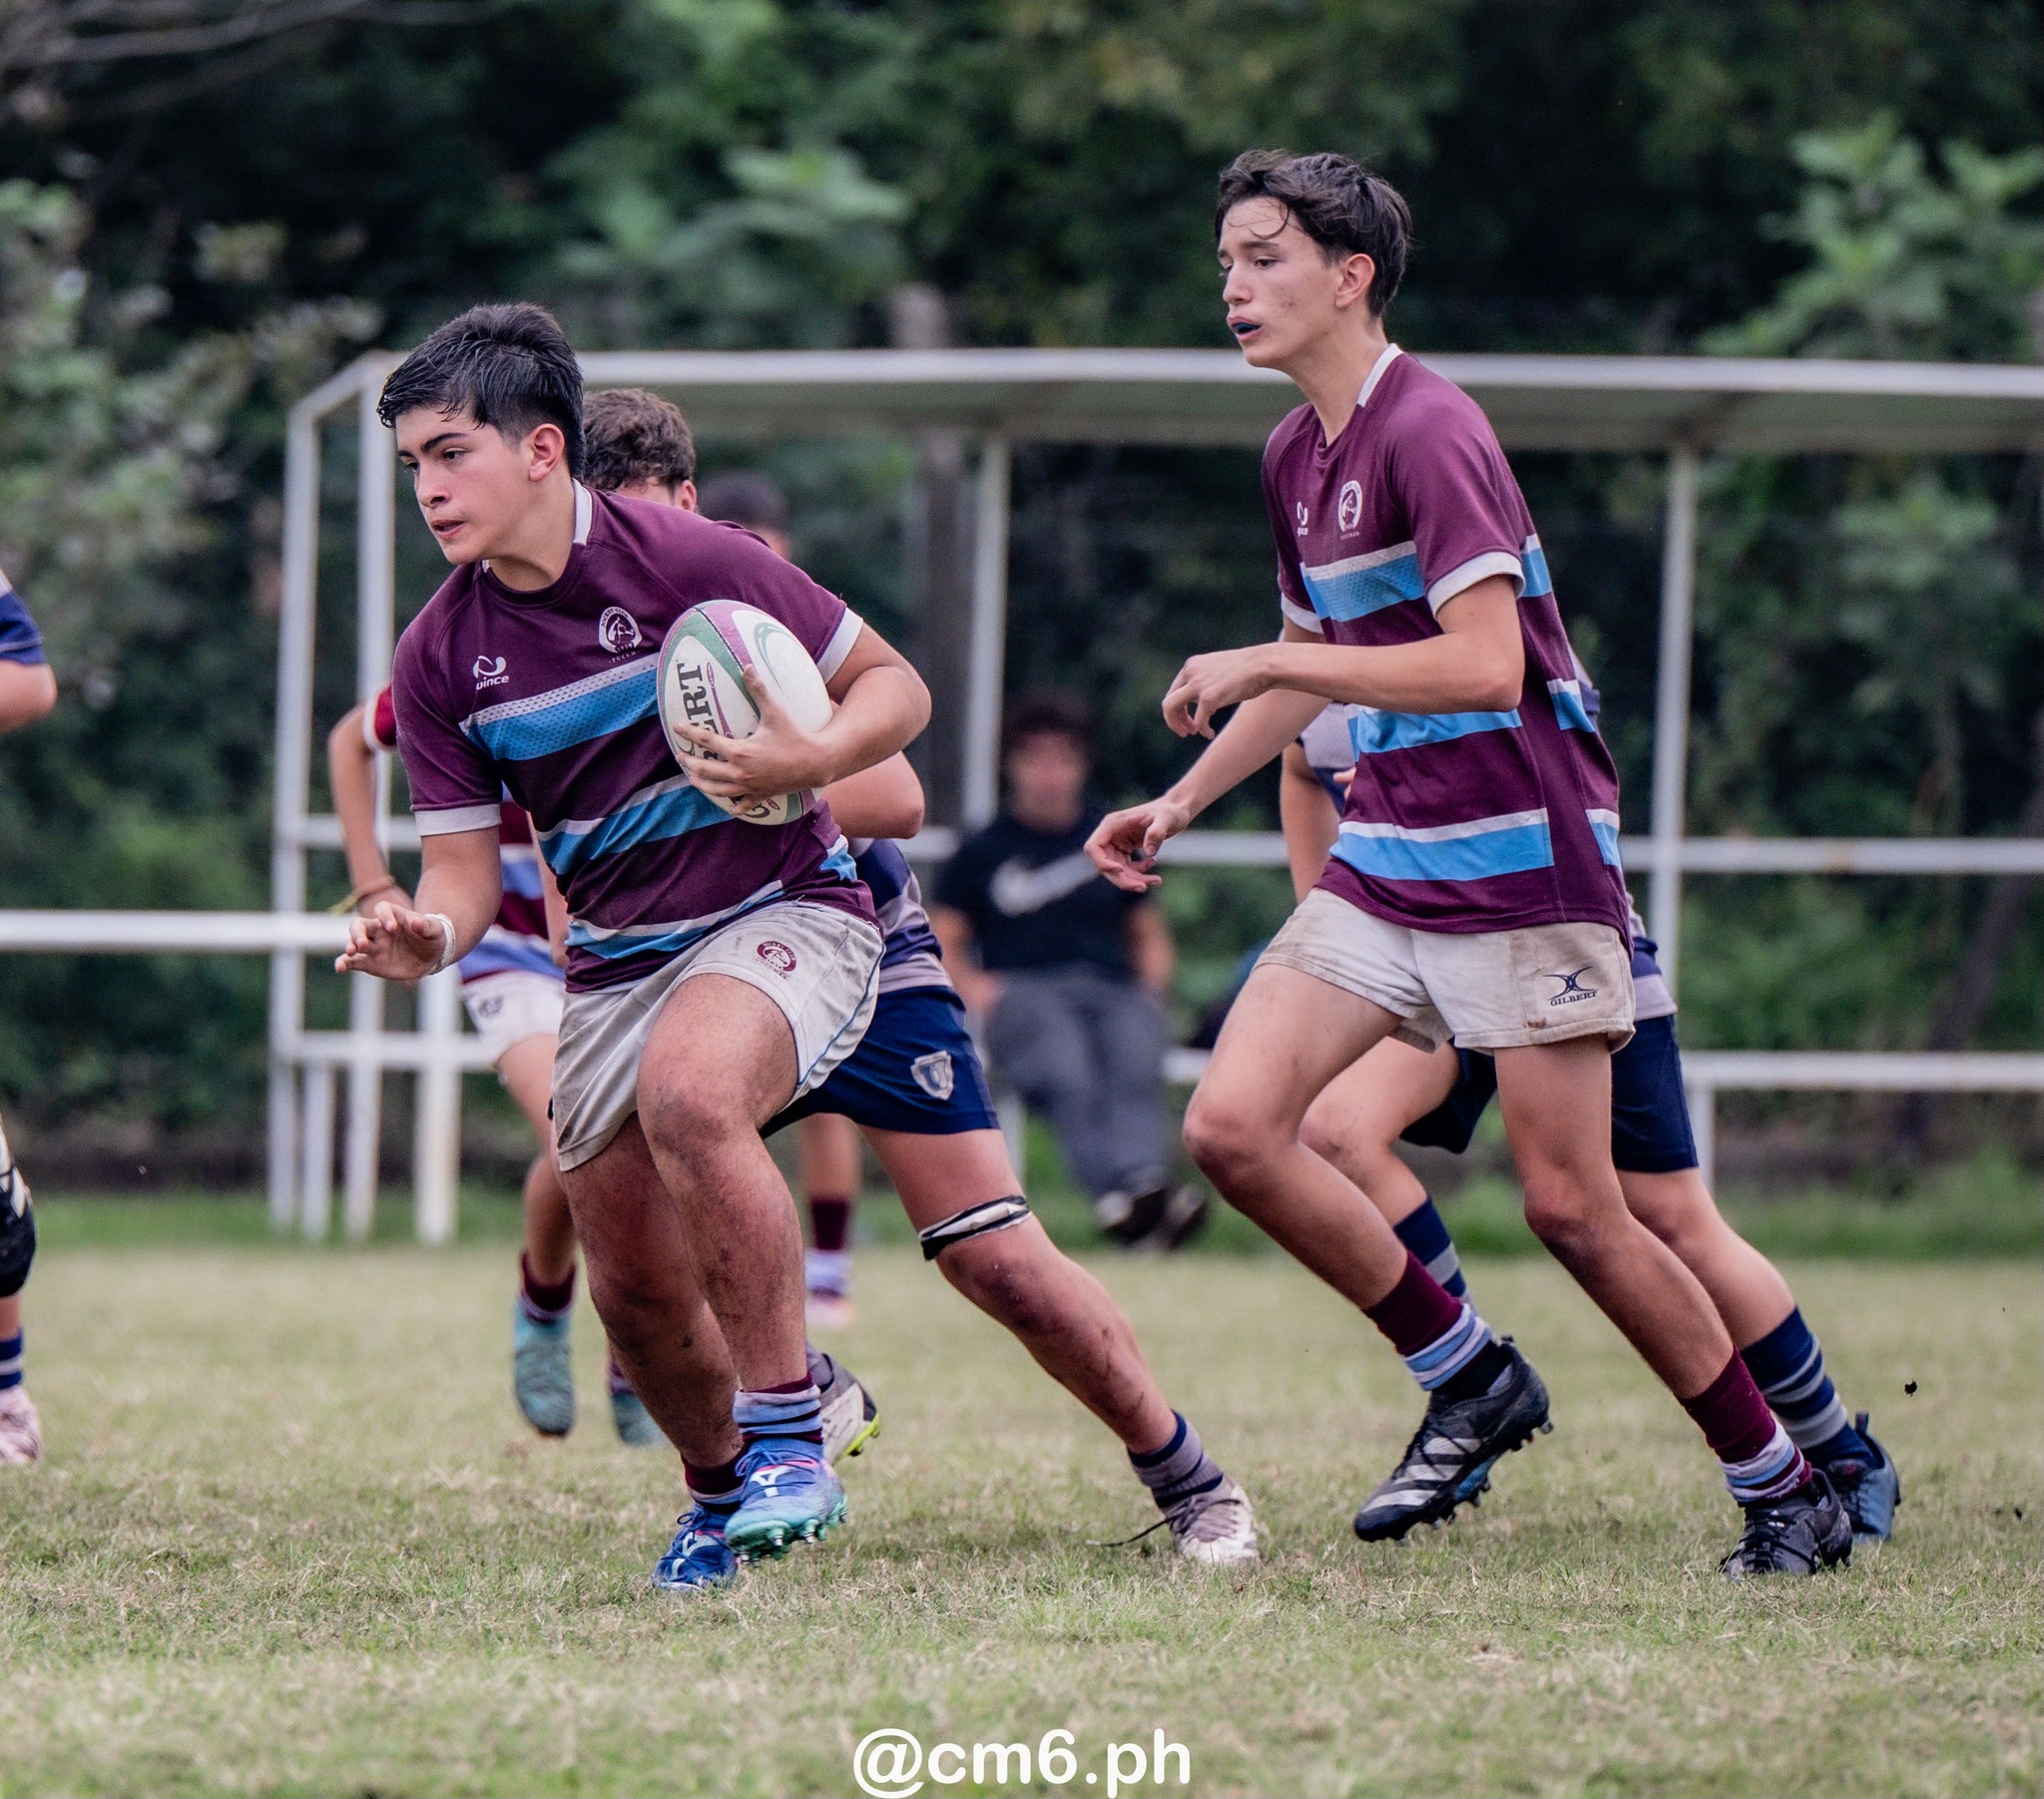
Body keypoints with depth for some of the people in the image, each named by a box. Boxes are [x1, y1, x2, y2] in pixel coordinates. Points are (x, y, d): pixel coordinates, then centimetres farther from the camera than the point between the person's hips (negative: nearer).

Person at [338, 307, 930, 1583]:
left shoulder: (692, 562, -14)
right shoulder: (439, 660, -1)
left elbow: (895, 686, -6)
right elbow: (469, 858, 2)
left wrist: (805, 761, -26)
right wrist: (431, 937, -20)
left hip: (783, 909, -6)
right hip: (614, 963, 6)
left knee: (687, 1091, -36)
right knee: (633, 1287, 5)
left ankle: (789, 1435, -25)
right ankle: (724, 1492, 36)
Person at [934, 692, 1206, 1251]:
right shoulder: (983, 853, 19)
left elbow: (1149, 935, 30)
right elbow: (944, 943, 19)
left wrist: (1150, 987, 9)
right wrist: (972, 986, -2)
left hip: (1114, 989, 2)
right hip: (1021, 990, -2)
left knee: (1135, 1068, -36)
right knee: (1069, 1076, -38)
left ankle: (1146, 1179, -63)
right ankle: (1125, 1189, -63)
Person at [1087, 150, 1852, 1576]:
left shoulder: (1428, 431, -16)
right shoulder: (1297, 455, 13)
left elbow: (1486, 665, -26)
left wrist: (1265, 664, -21)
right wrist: (1182, 803, 21)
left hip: (1525, 865, -8)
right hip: (1385, 864, 8)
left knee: (1571, 1207, -7)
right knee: (1234, 1125, -9)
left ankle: (1786, 1486, 9)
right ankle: (1468, 1378, 8)